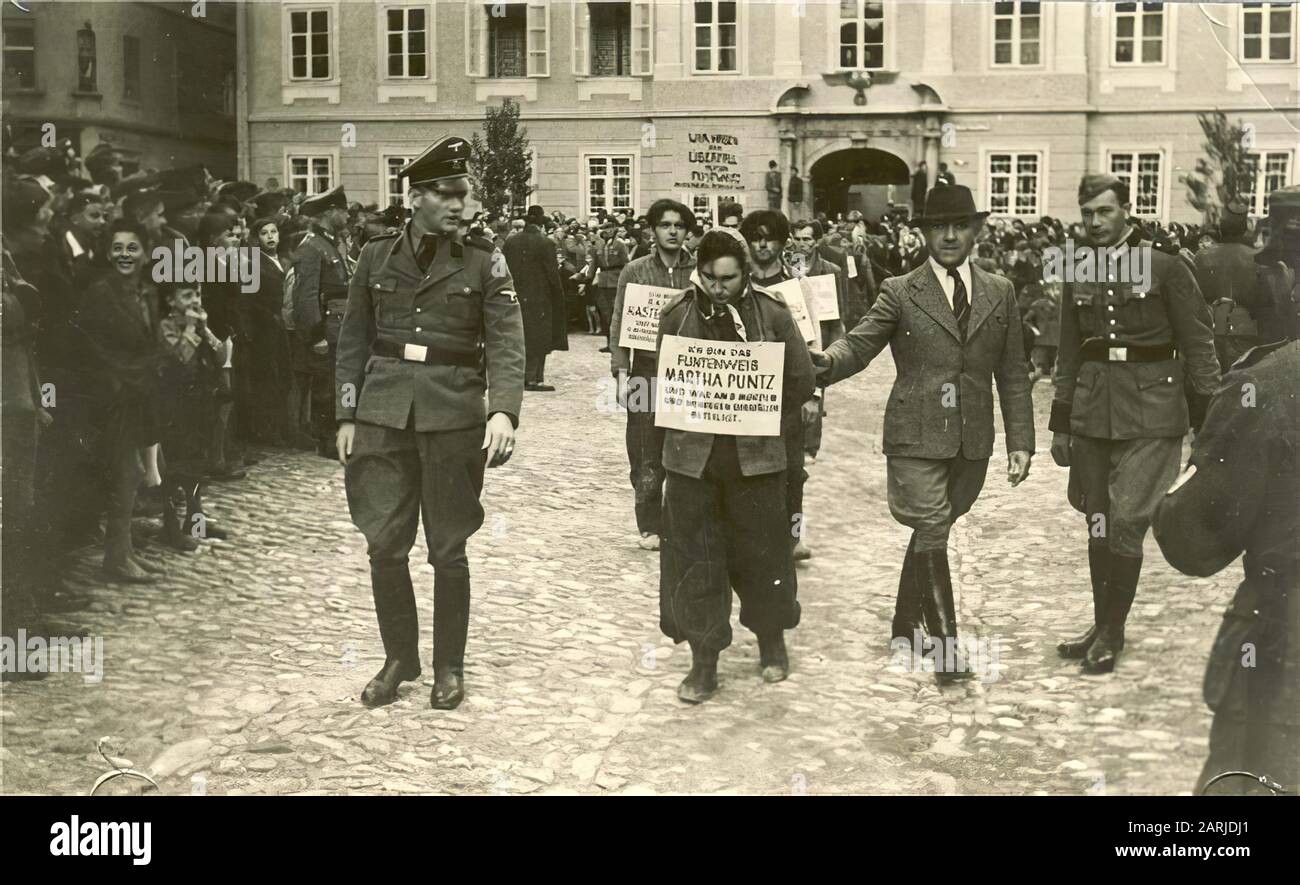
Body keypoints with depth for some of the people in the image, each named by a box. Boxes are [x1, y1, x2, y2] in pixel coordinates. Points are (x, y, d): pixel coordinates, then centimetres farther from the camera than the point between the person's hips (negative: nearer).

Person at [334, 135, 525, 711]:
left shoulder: (484, 263, 1)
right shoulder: (376, 257, 7)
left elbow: (507, 342, -8)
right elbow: (353, 342, 11)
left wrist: (503, 410, -23)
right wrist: (346, 417, 6)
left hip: (453, 419, -2)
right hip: (383, 416, 2)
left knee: (449, 550, 6)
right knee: (384, 544, 3)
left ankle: (449, 666, 21)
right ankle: (398, 659, 22)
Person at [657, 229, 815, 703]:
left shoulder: (771, 314, -4)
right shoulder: (677, 314, 0)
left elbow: (800, 378, 3)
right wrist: (686, 419, 1)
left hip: (755, 455, -1)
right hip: (692, 455, 1)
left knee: (760, 552, 9)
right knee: (692, 558, 3)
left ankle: (772, 642, 32)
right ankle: (703, 664, 14)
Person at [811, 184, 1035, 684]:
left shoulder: (999, 294, 8)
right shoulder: (900, 293, -1)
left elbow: (1012, 374, 10)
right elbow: (859, 345, -9)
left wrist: (1020, 440, 5)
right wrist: (825, 362, -32)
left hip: (972, 441, 4)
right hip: (916, 438, -3)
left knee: (933, 532, 15)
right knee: (931, 536, -8)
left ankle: (905, 626, 32)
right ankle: (946, 647, -2)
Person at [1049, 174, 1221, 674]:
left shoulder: (1164, 267, -4)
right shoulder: (1077, 277, 9)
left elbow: (1198, 346, -3)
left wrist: (1207, 421, -6)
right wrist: (1060, 425, 15)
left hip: (1150, 416, -4)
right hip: (1091, 416, 5)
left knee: (1126, 523, -8)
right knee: (1098, 525, 9)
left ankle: (1112, 632, 5)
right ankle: (1102, 624, 22)